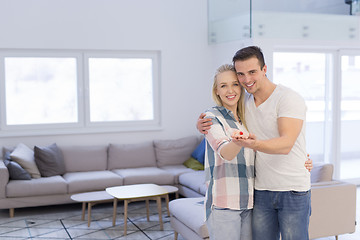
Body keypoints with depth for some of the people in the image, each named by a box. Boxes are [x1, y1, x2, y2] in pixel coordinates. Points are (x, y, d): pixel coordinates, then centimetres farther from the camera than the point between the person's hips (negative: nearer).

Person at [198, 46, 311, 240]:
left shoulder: (288, 98, -13)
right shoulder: (244, 103, 6)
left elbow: (286, 145, -25)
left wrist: (255, 144, -45)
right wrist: (202, 126, -3)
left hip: (293, 190, -5)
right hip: (262, 190, 5)